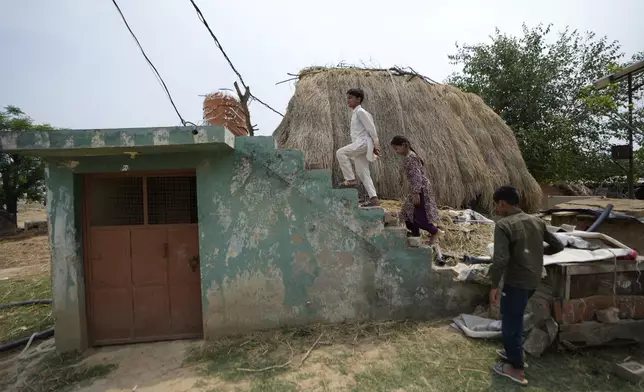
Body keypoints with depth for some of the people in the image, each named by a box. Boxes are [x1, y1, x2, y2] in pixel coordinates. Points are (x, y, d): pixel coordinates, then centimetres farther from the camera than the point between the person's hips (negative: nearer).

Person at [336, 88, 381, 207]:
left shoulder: (360, 112, -6)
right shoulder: (355, 113, 23)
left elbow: (371, 128, -12)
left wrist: (376, 144, -14)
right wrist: (373, 146, 22)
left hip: (363, 142, -10)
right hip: (359, 144, 10)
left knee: (340, 153, -23)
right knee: (363, 173, 5)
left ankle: (351, 180, -18)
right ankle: (374, 198, 5)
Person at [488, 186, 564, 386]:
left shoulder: (503, 225, -19)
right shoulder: (536, 222, 4)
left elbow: (500, 259, -27)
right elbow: (558, 246, 10)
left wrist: (494, 285, -16)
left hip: (516, 282, -8)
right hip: (533, 280, 8)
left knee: (510, 323, 8)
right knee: (513, 317, 27)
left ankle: (517, 369, 22)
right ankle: (514, 352, 41)